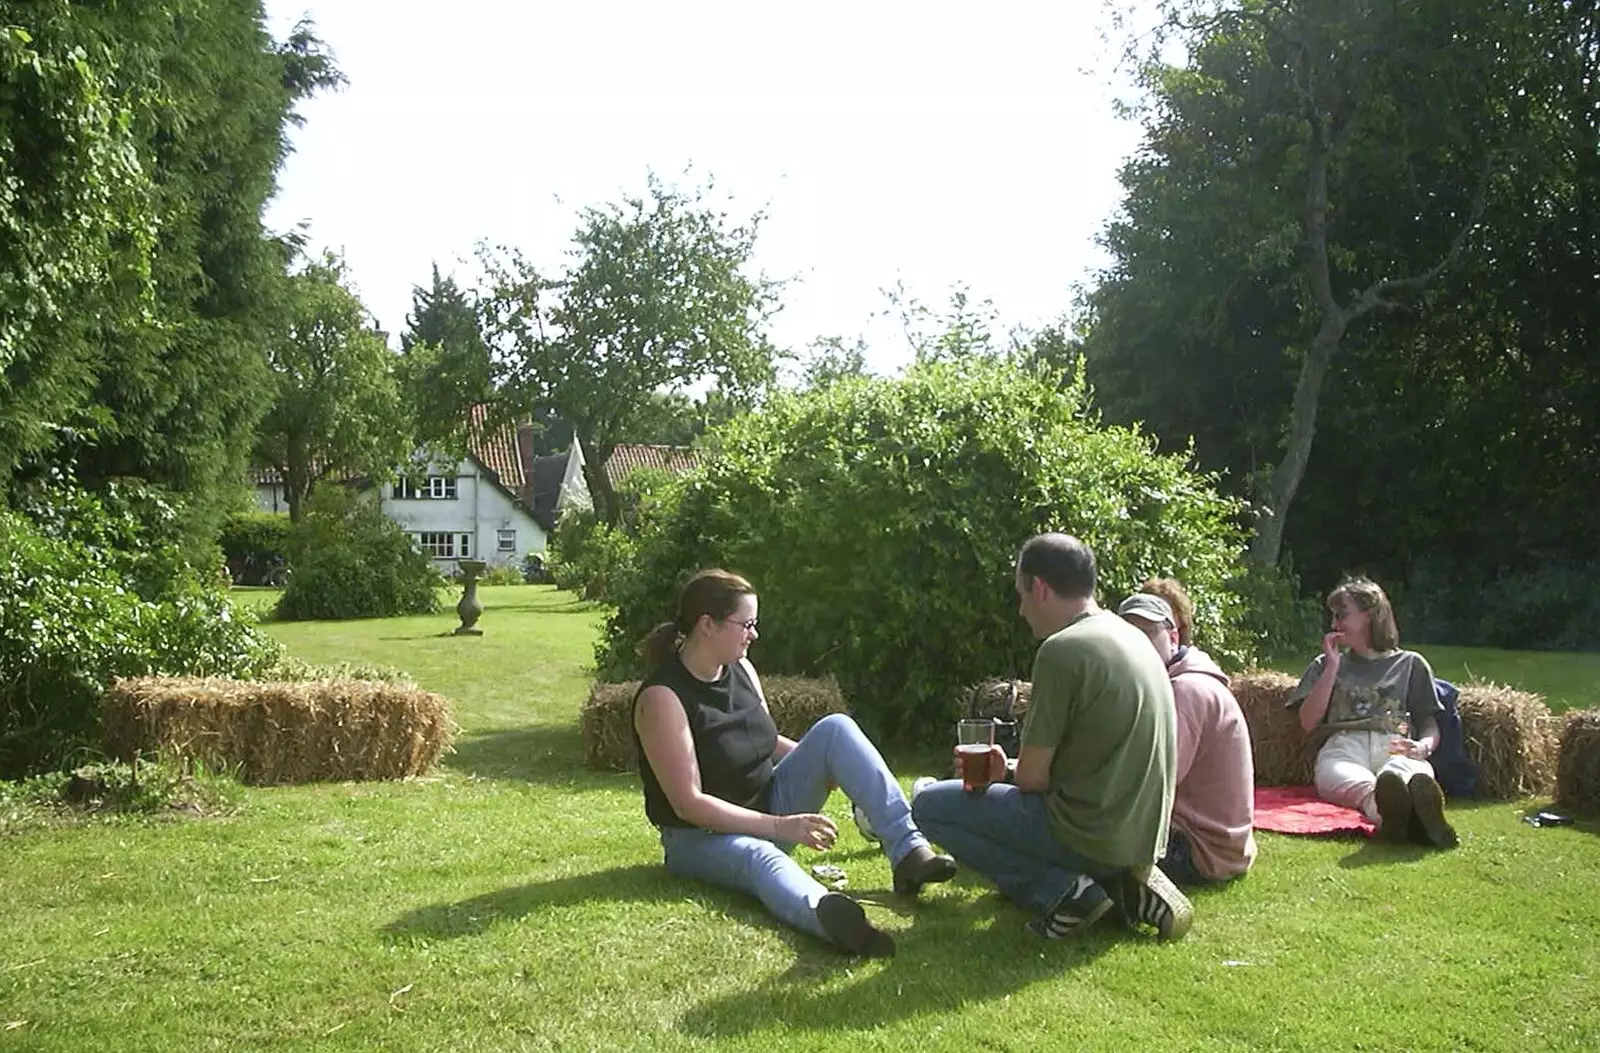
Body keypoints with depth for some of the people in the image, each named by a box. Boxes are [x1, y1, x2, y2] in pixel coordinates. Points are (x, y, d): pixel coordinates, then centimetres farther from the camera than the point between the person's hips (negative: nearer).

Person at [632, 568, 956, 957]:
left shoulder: (741, 669, 2)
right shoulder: (662, 696, -21)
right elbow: (688, 803, -24)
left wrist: (827, 764, -3)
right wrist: (778, 827, -29)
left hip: (769, 805, 7)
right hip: (703, 837, -7)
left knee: (836, 728, -11)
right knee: (757, 857, -43)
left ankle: (909, 852, -24)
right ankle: (823, 913, -78)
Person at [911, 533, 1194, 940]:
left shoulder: (1062, 650, -17)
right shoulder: (1131, 636, 10)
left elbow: (1032, 779, -13)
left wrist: (1007, 771, 10)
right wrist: (1010, 769, 18)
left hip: (1091, 833, -9)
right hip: (1143, 836, 9)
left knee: (929, 804, 2)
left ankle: (1060, 890, -7)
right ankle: (1116, 880, 10)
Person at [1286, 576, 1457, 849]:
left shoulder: (1410, 663, 27)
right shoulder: (1325, 665, 30)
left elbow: (1430, 725, 18)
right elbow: (1308, 722, 14)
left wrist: (1424, 746, -6)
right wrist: (1333, 667, 13)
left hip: (1395, 748, 1)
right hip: (1343, 747, 0)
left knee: (1415, 774, -40)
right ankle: (1382, 804, -74)